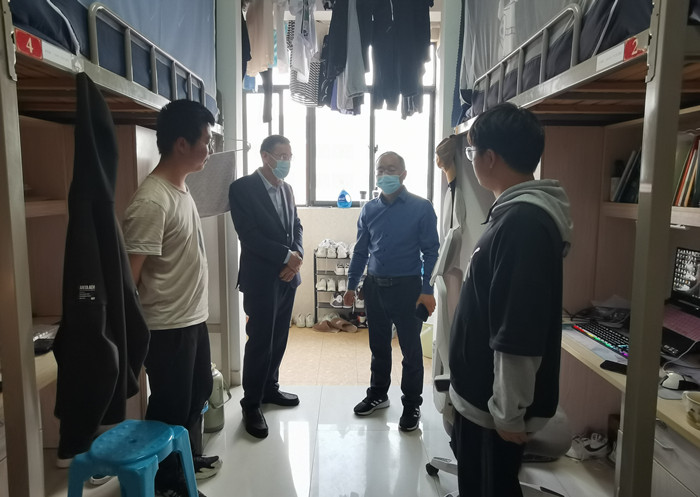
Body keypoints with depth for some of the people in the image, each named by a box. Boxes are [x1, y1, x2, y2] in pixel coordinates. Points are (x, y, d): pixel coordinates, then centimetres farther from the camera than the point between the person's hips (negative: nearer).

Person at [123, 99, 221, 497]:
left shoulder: (182, 187, 6)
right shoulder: (151, 201, -24)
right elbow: (128, 274, -22)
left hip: (195, 317, 9)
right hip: (169, 326, -9)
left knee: (198, 393, 24)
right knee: (171, 407, 9)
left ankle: (190, 458, 45)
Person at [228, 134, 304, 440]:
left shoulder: (287, 189, 13)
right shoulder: (242, 188, -9)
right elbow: (248, 234, -16)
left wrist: (297, 255, -5)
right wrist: (287, 256, -15)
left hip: (288, 276, 7)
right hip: (261, 277, -6)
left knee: (279, 337, 14)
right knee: (260, 341, -1)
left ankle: (269, 387, 33)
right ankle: (251, 404, 13)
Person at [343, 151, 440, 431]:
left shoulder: (421, 208, -6)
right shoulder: (369, 210, 6)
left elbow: (430, 251, -7)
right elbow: (361, 251, 12)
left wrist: (427, 290, -12)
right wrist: (351, 286, 11)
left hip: (406, 287, -4)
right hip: (374, 286, 4)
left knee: (411, 349, 5)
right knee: (378, 346, 17)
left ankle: (412, 405, 22)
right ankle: (378, 394, 35)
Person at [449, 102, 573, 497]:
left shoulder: (523, 222, -27)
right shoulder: (518, 213, 6)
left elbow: (519, 336, -27)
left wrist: (510, 414, -20)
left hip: (495, 406, -9)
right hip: (479, 395, 9)